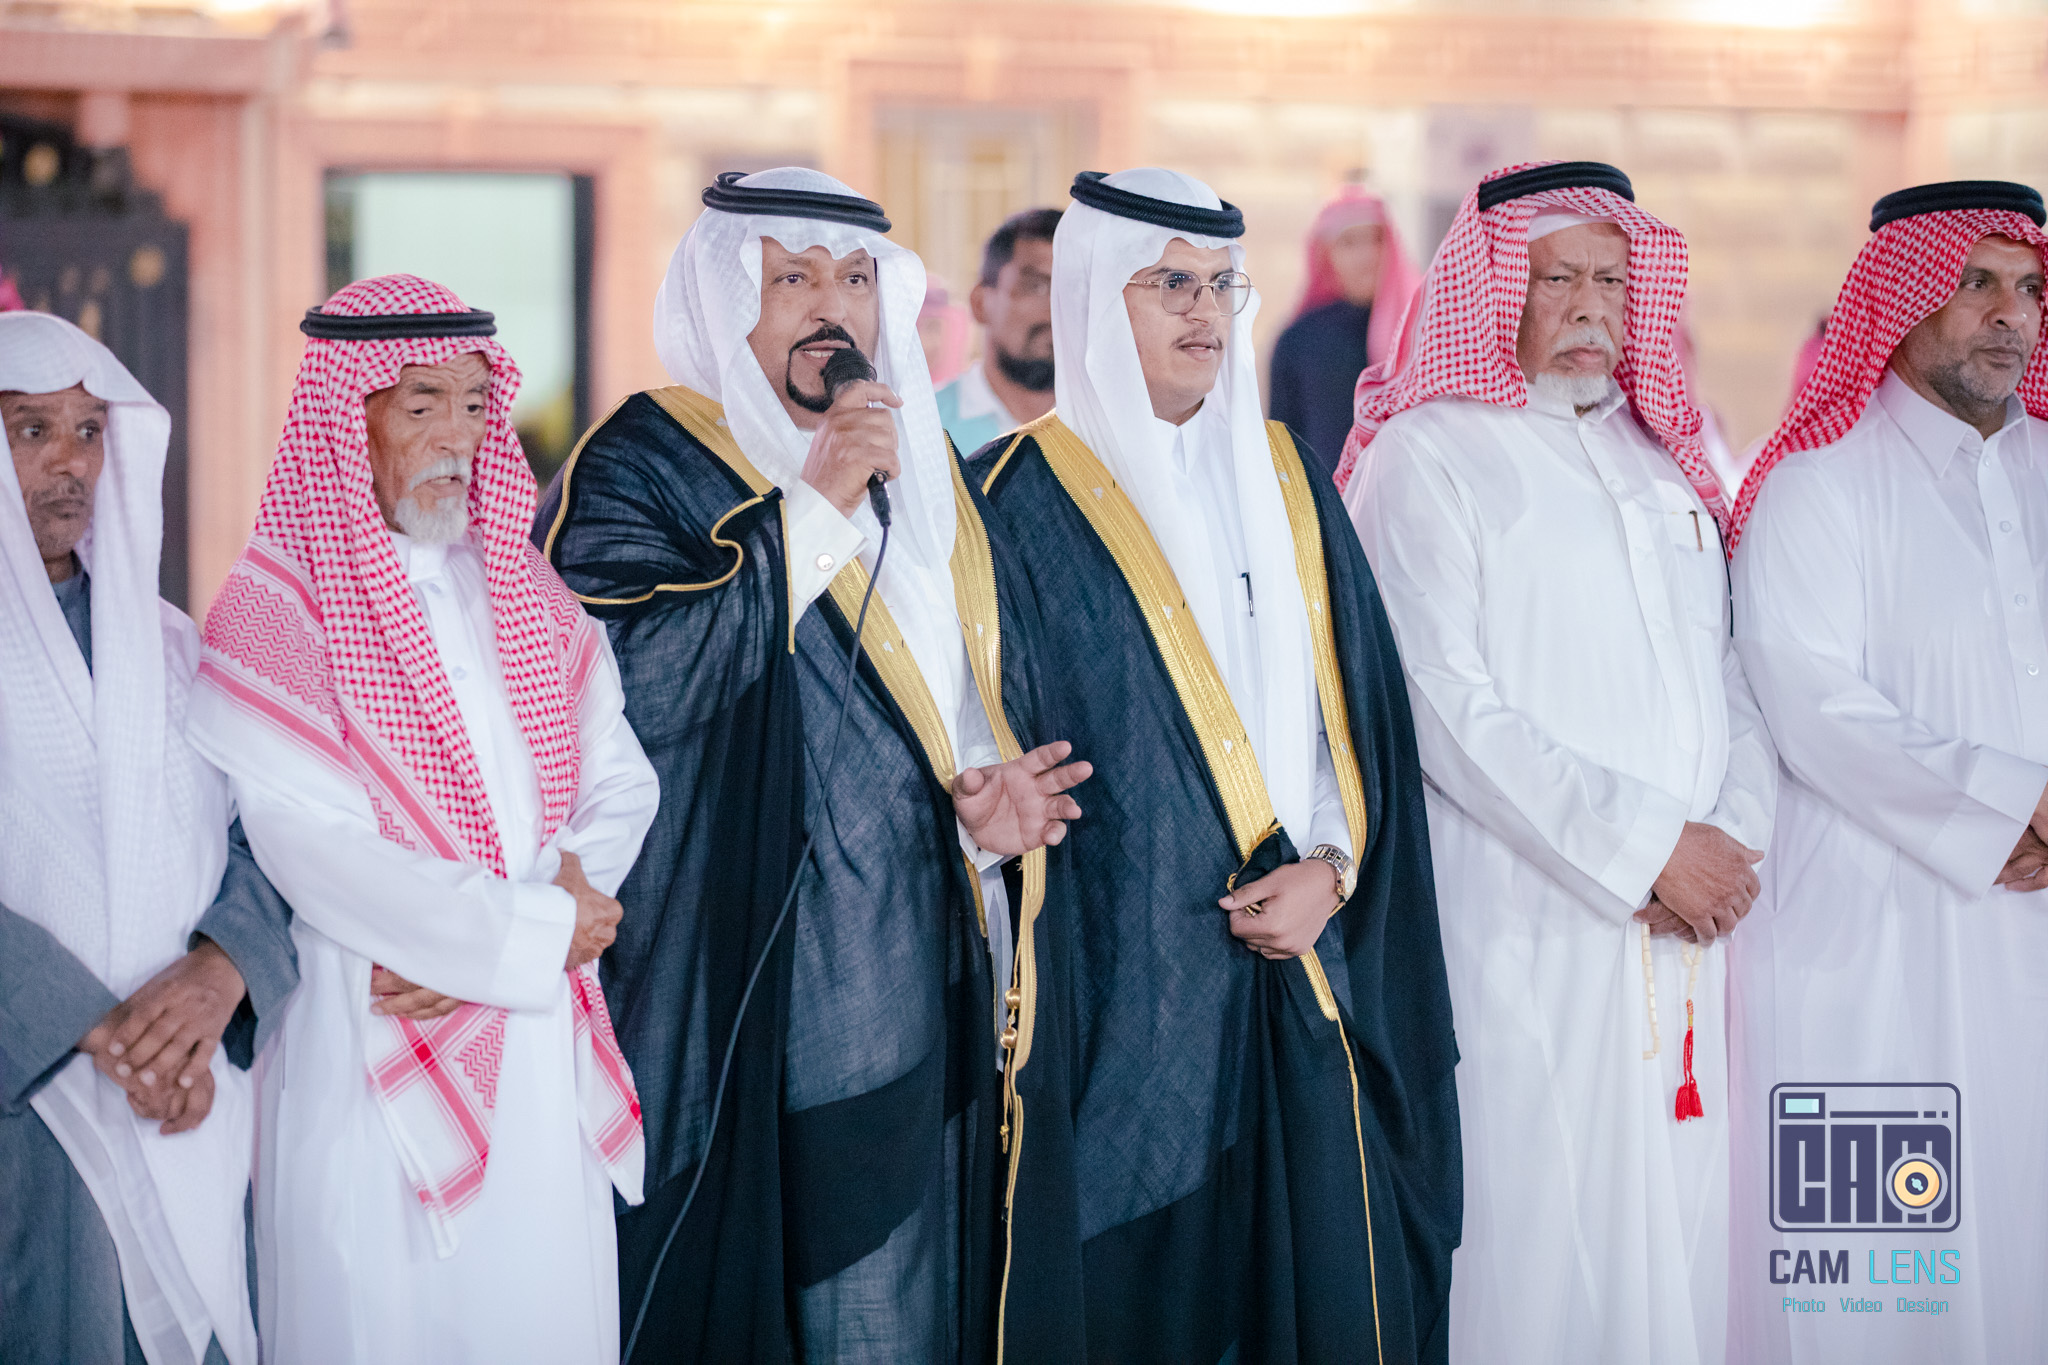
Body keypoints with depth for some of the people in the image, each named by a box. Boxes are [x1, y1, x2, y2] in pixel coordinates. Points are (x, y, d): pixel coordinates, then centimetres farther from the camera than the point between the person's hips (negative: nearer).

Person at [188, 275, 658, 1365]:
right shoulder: (275, 608, -6)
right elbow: (315, 848, -15)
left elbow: (620, 786, 5)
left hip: (547, 1056, 5)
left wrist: (458, 952, -10)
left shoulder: (526, 590, 12)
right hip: (375, 1067, -5)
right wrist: (525, 933, -11)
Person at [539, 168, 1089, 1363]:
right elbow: (631, 684, -21)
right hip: (743, 1006, -6)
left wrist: (987, 790, 1)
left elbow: (1001, 689, 24)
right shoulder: (640, 468, -5)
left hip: (923, 987, 6)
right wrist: (813, 506, -20)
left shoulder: (929, 474, 16)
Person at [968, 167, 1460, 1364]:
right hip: (1128, 985, -4)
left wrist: (1332, 868, -4)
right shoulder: (1029, 502, -1)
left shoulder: (1286, 483, 14)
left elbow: (1367, 710, 12)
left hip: (1313, 977, 5)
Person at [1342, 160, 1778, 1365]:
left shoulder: (1667, 454, 18)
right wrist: (1645, 844, -14)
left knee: (1678, 1222, 7)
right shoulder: (1428, 459, -4)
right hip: (1524, 935, -6)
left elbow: (1735, 670, 14)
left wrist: (1737, 836, -4)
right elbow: (1447, 709, -12)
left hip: (1688, 930, 6)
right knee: (1532, 1234, -5)